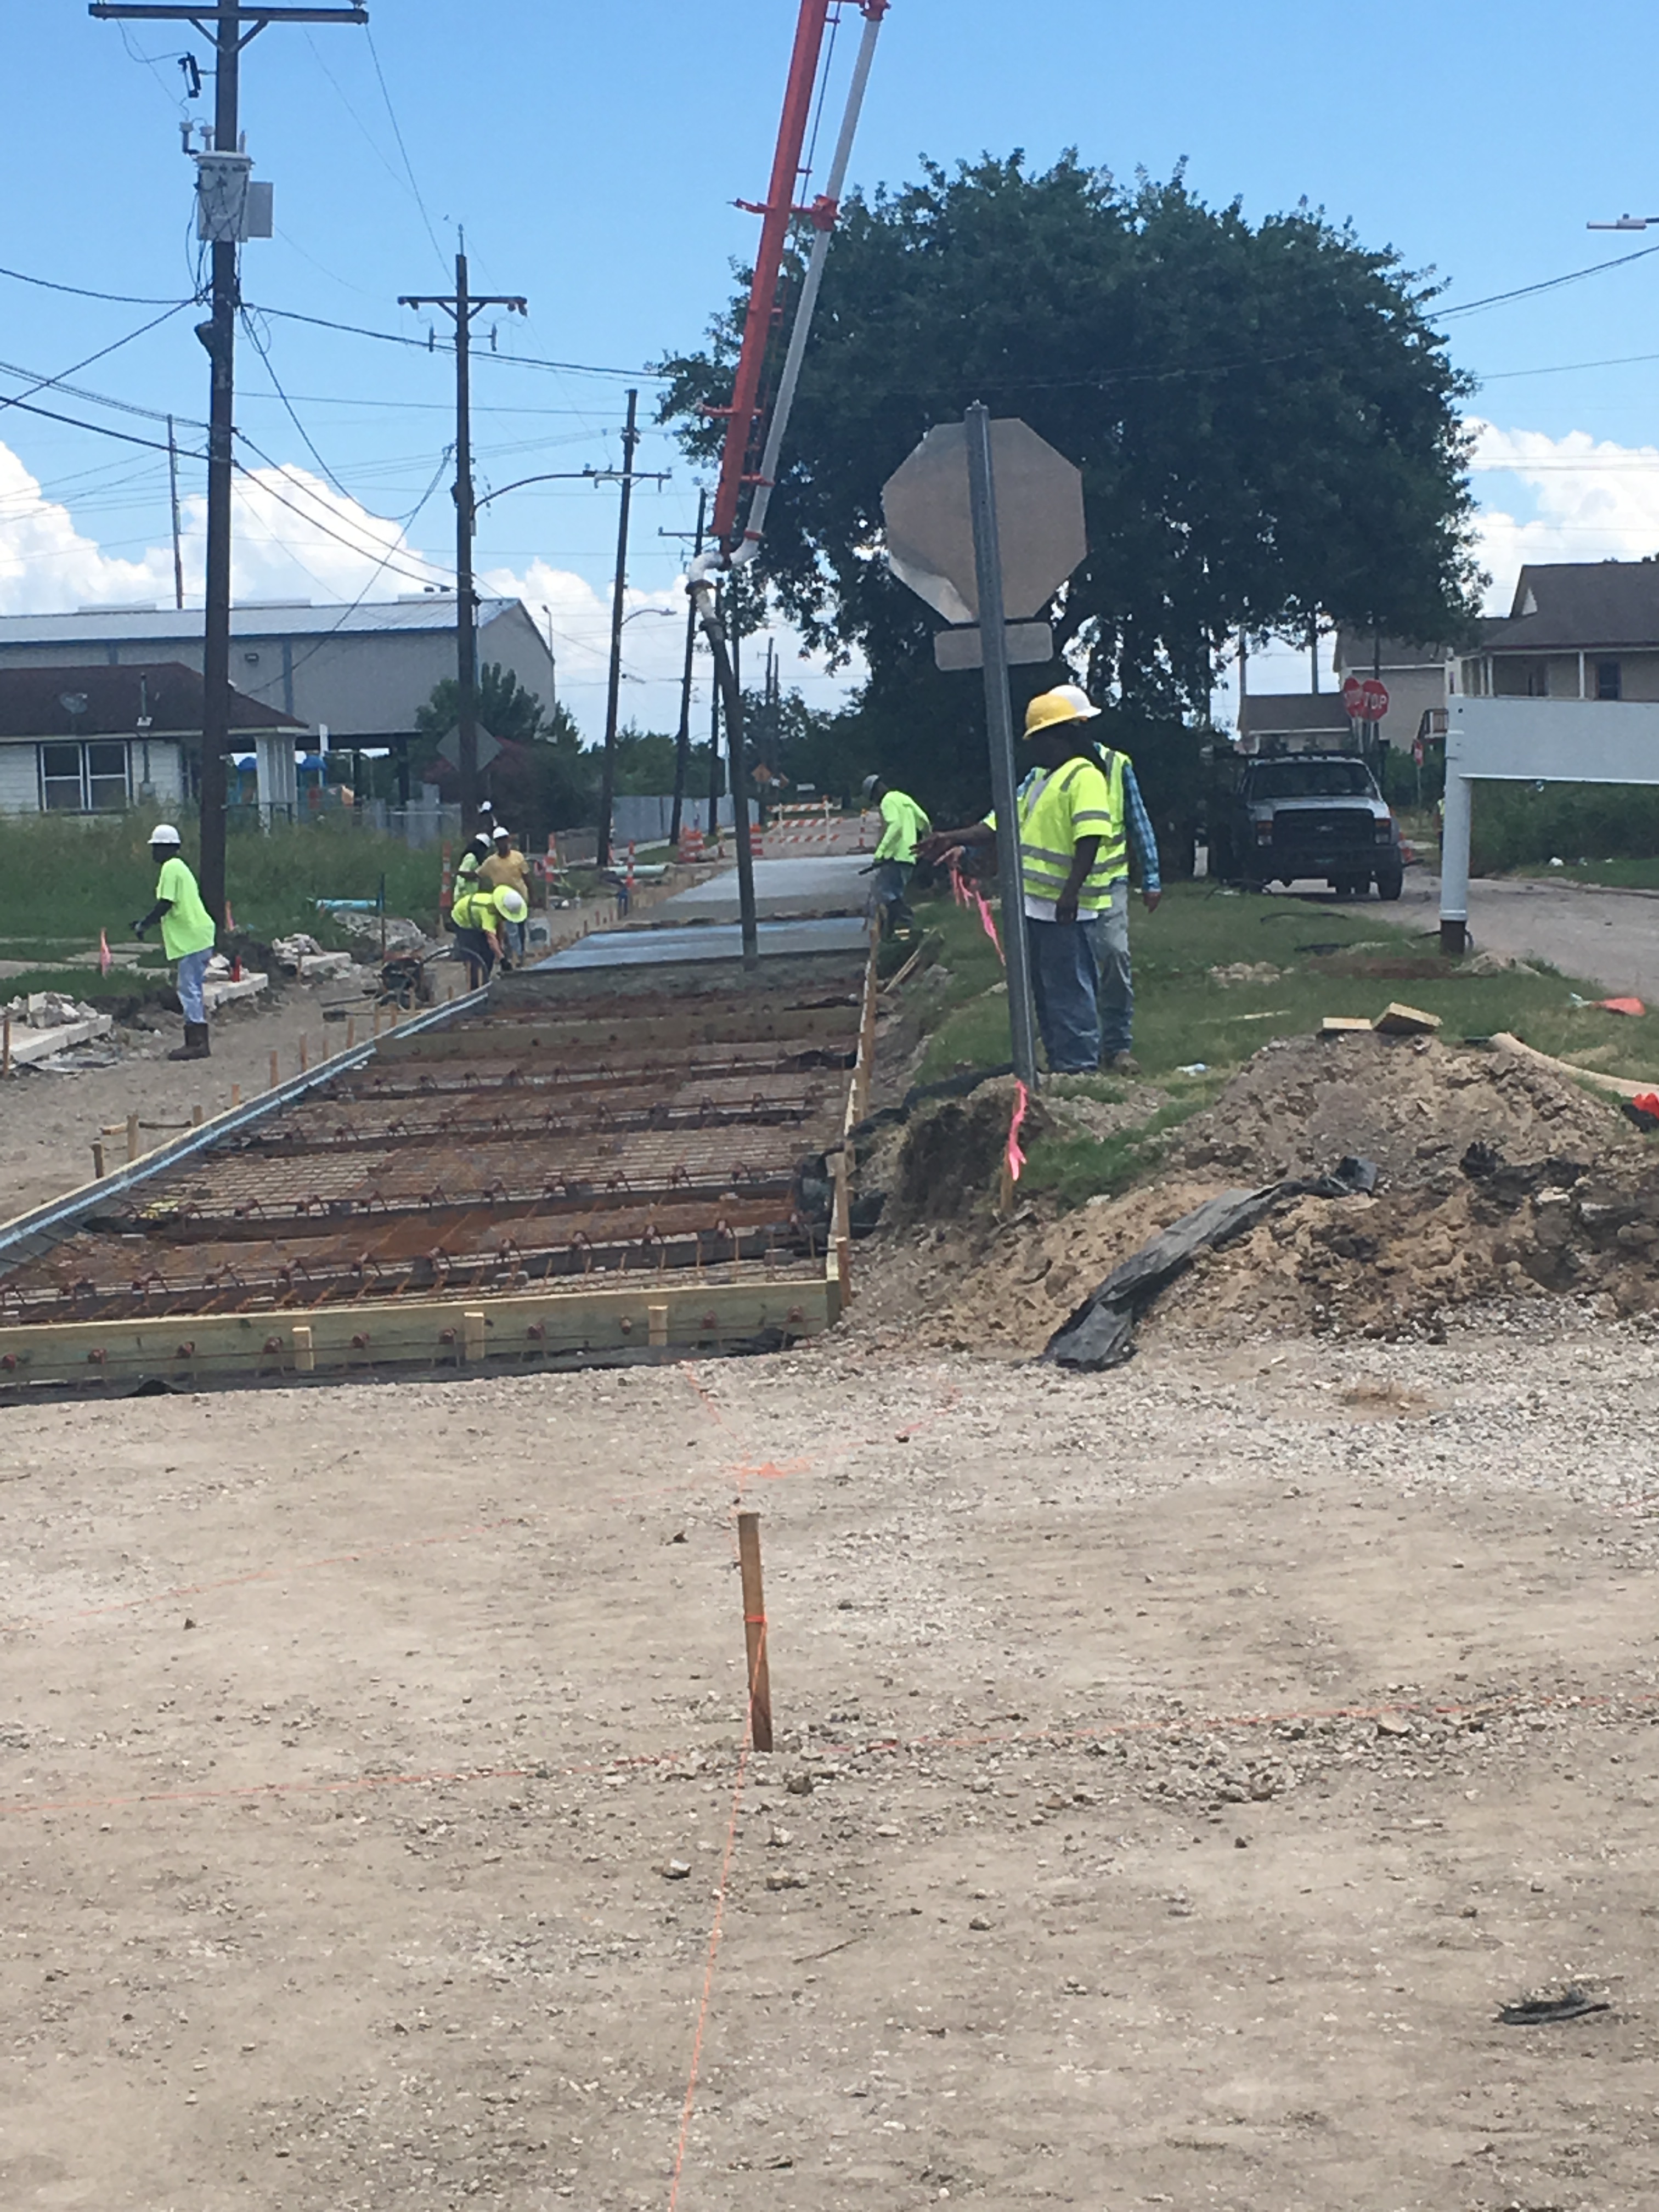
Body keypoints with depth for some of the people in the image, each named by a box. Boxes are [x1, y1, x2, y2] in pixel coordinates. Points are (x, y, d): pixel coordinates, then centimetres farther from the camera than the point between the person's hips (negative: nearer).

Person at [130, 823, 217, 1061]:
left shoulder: (170, 869, -10)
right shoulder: (179, 868, 20)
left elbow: (165, 904, -16)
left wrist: (143, 925, -6)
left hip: (192, 939, -10)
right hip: (197, 937, 10)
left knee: (190, 989, -9)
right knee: (190, 990, 12)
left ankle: (198, 1043, -10)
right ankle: (195, 1041, 14)